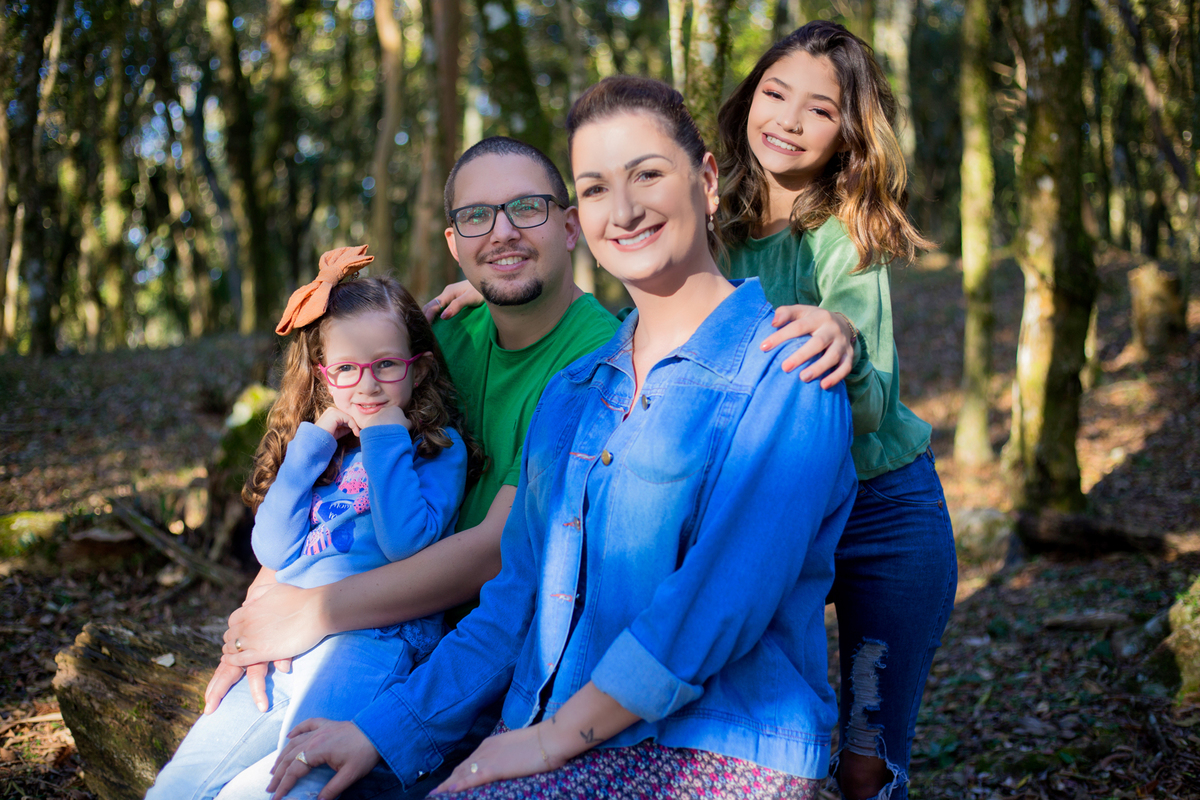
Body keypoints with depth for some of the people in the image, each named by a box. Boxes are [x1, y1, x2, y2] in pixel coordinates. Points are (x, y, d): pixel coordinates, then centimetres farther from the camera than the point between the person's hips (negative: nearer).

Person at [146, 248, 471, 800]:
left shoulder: (438, 446, 3)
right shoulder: (322, 449, 20)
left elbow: (407, 542, -15)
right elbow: (272, 550, 8)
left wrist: (386, 438, -7)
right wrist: (312, 443, 5)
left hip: (367, 640, -6)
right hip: (284, 647, 7)